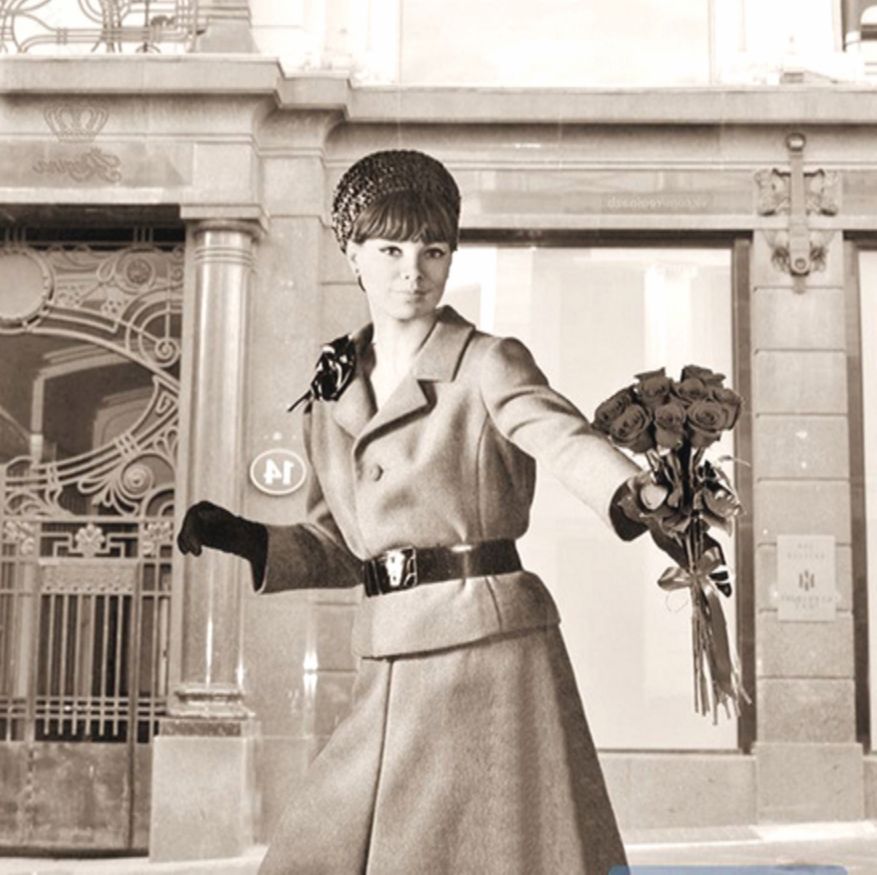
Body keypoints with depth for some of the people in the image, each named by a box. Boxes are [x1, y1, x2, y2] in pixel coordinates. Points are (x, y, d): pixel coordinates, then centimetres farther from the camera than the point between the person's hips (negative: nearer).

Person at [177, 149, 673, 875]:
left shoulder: (488, 365, -3)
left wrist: (633, 498, -43)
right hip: (390, 673, 6)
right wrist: (246, 539, 5)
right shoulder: (332, 392, 13)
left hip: (489, 649, -5)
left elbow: (568, 441, -22)